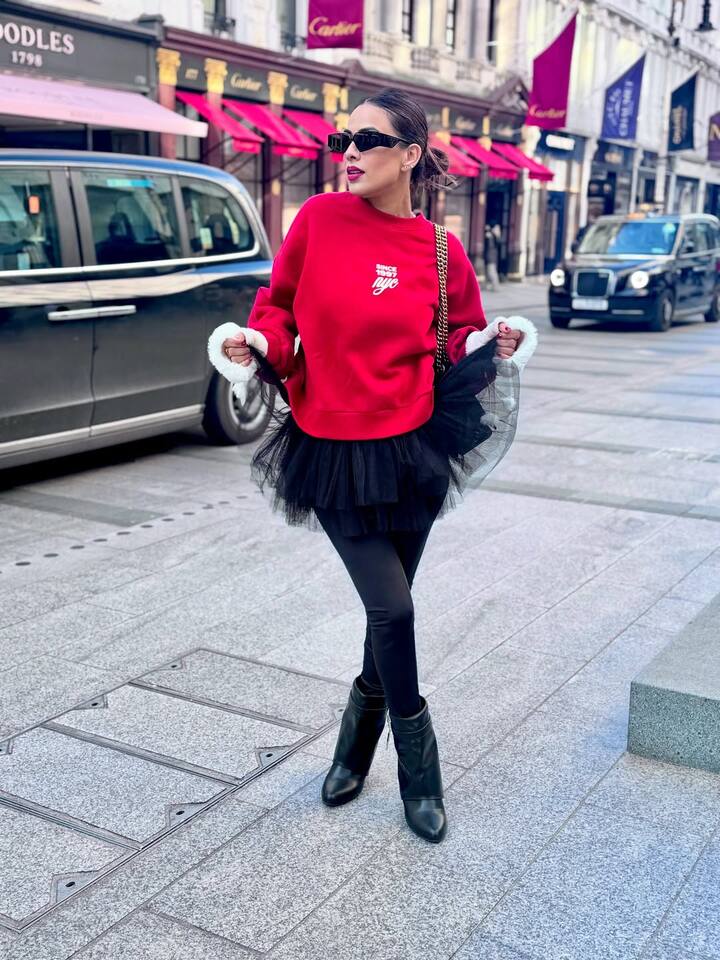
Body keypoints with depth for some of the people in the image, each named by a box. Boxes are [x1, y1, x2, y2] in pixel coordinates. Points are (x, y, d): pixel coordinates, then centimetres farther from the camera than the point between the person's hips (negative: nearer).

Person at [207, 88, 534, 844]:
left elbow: (460, 342, 9)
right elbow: (279, 301, 8)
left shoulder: (441, 251, -1)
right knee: (392, 610, -3)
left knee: (388, 609, 11)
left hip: (412, 447, 2)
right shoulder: (318, 219, -4)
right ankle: (418, 771, 20)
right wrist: (257, 343, -12)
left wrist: (492, 346, -12)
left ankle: (356, 742, 37)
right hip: (333, 452, -1)